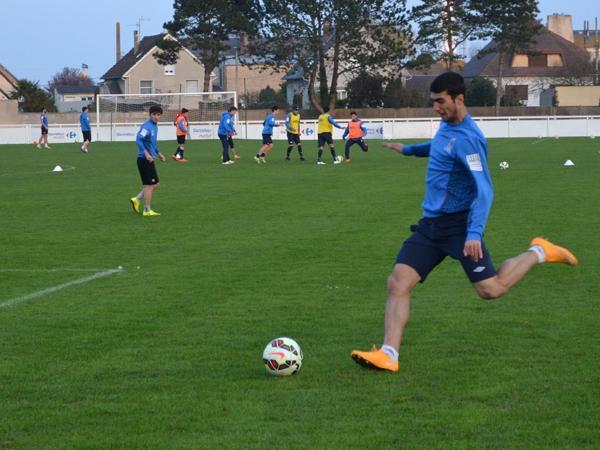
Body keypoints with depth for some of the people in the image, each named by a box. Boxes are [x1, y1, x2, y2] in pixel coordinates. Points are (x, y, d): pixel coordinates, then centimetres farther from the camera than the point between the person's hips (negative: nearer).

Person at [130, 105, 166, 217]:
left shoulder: (155, 126, 14)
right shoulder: (147, 126, -15)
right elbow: (139, 140, -25)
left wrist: (158, 153, 26)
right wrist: (146, 153, -31)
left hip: (150, 160, 10)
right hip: (145, 160, -10)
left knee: (155, 184, 13)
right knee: (149, 185, -3)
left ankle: (137, 200, 17)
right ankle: (147, 211, 5)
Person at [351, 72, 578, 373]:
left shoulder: (467, 138, -18)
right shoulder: (446, 126, 9)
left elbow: (483, 190, -23)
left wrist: (475, 234, -32)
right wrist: (409, 150, 45)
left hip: (458, 224, -8)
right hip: (431, 224, 8)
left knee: (491, 290, -6)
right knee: (398, 282, -8)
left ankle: (539, 252, 17)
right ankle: (389, 354, -11)